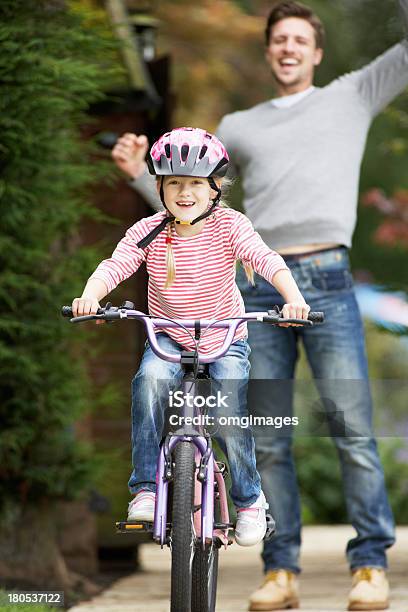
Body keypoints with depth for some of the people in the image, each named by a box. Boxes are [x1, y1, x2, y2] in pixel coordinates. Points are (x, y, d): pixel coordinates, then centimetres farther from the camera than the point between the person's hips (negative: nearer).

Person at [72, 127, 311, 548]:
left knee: (231, 413, -19)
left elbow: (266, 260, -26)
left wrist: (294, 299, -44)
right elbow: (114, 265, -23)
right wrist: (90, 296, -45)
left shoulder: (228, 225, -13)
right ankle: (145, 488, -24)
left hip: (225, 339, 0)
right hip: (168, 338, 1)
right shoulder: (149, 232, -10)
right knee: (150, 379, -31)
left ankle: (249, 499, 8)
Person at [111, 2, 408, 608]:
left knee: (354, 433, -8)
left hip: (328, 284, -2)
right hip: (259, 287, 3)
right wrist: (139, 171, 9)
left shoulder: (352, 96, 16)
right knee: (268, 442, 0)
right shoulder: (240, 127, 22)